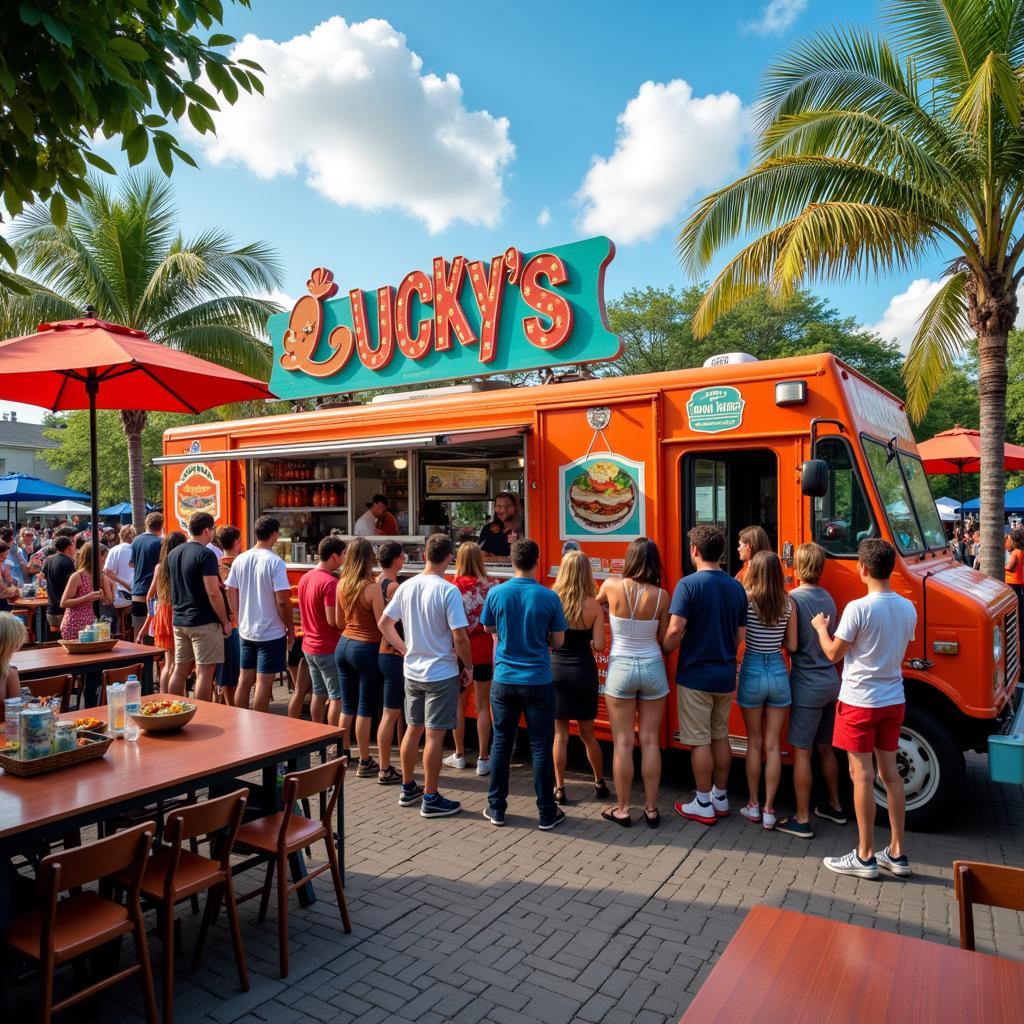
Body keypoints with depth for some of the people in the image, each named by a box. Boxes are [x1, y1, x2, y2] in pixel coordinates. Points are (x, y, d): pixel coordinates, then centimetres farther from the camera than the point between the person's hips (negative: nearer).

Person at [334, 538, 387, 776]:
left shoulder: (341, 584, 3)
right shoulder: (371, 587, -17)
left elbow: (339, 621, 13)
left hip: (344, 645, 6)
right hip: (367, 649, -6)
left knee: (347, 706, 18)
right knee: (365, 709, 4)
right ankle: (365, 763, 13)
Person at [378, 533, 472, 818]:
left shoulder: (407, 586, 0)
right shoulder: (448, 591, -19)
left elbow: (384, 623, 7)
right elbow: (459, 637, -20)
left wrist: (405, 649, 14)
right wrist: (468, 666, -5)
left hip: (412, 671, 6)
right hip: (441, 673, -6)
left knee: (413, 729, 18)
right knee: (435, 735, 2)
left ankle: (408, 789, 32)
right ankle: (430, 799, 12)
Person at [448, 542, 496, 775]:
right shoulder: (491, 586, -9)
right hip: (484, 653, 0)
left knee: (458, 704, 15)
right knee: (482, 705, 8)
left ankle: (459, 755, 27)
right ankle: (483, 759, 12)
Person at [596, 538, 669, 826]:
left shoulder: (612, 585, -10)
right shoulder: (661, 596, -10)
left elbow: (597, 603, 13)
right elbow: (664, 638, -2)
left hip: (621, 668, -1)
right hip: (653, 667, 1)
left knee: (623, 743, 6)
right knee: (650, 741, 9)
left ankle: (622, 809, 15)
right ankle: (651, 808, 18)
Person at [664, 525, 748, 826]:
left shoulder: (689, 584, -16)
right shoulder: (736, 587, 3)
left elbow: (676, 630, -22)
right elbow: (740, 635, 8)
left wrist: (665, 650, -4)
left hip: (695, 675, -6)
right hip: (725, 675, 6)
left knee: (700, 741, 4)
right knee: (721, 736, 18)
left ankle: (703, 805, 13)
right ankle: (721, 798, 29)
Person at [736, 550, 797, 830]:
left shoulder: (745, 598, -11)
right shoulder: (788, 603, -4)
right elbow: (792, 645, -1)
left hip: (752, 671, -2)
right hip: (779, 673, 2)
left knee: (754, 742, 14)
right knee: (773, 746, 9)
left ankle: (753, 805, 23)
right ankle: (769, 810, 13)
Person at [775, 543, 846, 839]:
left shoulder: (794, 598, -15)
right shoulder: (828, 598, 7)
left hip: (807, 684, -7)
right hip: (831, 681, 8)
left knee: (801, 752, -1)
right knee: (825, 748, 20)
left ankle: (802, 820, 5)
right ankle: (835, 807, 32)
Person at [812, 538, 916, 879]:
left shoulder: (858, 608, -20)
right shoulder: (908, 608, 2)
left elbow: (833, 653, -10)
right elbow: (897, 651, 14)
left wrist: (821, 627, 7)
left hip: (860, 701, -7)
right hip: (894, 700, 7)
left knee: (862, 774, 1)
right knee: (890, 772, 15)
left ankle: (865, 857, 10)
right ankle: (896, 853, 24)